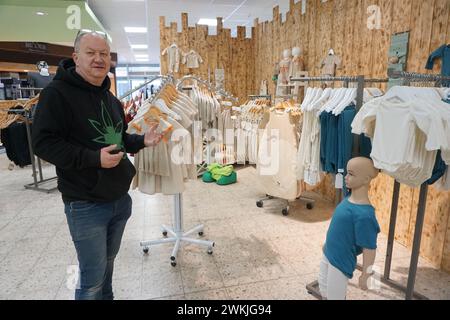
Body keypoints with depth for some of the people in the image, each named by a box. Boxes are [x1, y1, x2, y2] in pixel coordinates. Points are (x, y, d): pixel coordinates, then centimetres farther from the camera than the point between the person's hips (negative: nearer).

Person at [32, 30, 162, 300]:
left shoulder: (111, 99, 13)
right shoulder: (57, 93, -13)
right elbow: (43, 143, -18)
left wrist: (142, 141, 2)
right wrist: (94, 158, -26)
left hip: (120, 198, 7)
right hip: (86, 205, -7)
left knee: (108, 262, 22)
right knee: (93, 277, 5)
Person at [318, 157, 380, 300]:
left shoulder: (364, 214, -29)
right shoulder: (348, 199, -3)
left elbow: (369, 249, -23)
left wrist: (365, 276, -15)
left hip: (341, 263, -8)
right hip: (328, 255, 8)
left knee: (334, 296, 12)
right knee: (325, 292, 24)